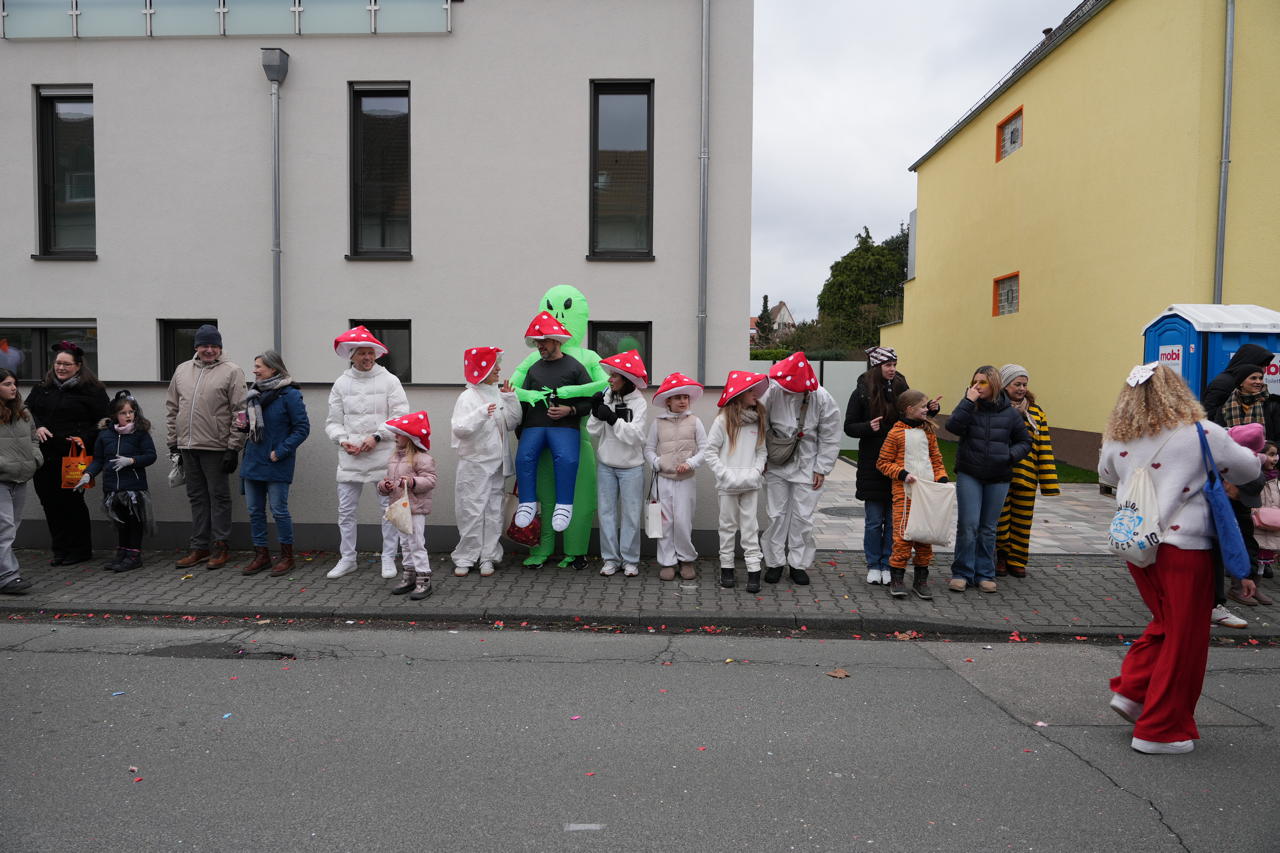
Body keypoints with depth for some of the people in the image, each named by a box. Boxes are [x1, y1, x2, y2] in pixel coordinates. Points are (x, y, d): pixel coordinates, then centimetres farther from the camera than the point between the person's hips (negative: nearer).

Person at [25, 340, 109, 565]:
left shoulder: (91, 390, -2)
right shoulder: (42, 388, 14)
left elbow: (104, 420, -5)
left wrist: (85, 439, -18)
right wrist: (36, 428, -4)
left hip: (73, 458, -5)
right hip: (44, 457, 5)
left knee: (72, 503, 0)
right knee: (50, 503, 7)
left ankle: (80, 550, 13)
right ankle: (60, 550, 19)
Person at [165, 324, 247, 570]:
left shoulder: (231, 371, -4)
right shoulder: (182, 370, 14)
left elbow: (239, 412, -8)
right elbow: (172, 407, 19)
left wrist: (233, 447, -12)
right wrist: (173, 440, 13)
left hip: (216, 448, -5)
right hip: (188, 447, 6)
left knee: (218, 497, 2)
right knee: (197, 497, 12)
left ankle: (220, 547, 11)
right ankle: (199, 547, 20)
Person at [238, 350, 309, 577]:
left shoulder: (290, 394, -11)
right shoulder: (255, 393, 12)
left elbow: (302, 427, -13)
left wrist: (281, 451, -16)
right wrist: (245, 424, 1)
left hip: (276, 465, -7)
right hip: (252, 462, 7)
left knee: (279, 510, -1)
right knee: (255, 511, 10)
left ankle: (287, 556, 12)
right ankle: (261, 555, 22)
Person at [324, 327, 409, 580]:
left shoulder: (389, 380, 0)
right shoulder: (341, 383, 9)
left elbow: (400, 416, -5)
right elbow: (333, 421, 11)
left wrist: (376, 437, -14)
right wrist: (343, 440, -8)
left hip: (383, 456, -2)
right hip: (350, 457, 3)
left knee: (390, 508, 2)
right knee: (346, 510, 8)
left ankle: (388, 558, 14)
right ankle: (347, 559, 21)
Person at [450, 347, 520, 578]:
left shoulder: (499, 394, 8)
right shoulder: (468, 397, -9)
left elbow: (512, 424, 6)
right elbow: (458, 429, -19)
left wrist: (510, 399, -3)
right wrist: (480, 414, -30)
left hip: (496, 463, 5)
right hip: (474, 462, -5)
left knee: (493, 511, 6)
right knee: (472, 511, -2)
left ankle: (488, 557, 13)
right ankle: (465, 558, 9)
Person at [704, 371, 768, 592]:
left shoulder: (759, 419, 6)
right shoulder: (723, 420, -5)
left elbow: (762, 450, 9)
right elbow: (709, 452, -5)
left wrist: (756, 471, -6)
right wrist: (725, 474, -11)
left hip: (751, 483, 2)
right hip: (728, 483, -2)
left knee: (750, 526, 3)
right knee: (728, 525, 9)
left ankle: (754, 570, 5)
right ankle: (726, 567, 19)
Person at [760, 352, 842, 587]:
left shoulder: (823, 399, -15)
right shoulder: (774, 392, -17)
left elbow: (830, 438, -4)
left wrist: (821, 469, -4)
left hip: (807, 467, 0)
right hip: (776, 465, 1)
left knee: (802, 517, 5)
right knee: (776, 515, 6)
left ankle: (798, 564, 18)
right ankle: (775, 562, 19)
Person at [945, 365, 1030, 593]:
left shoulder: (1010, 413, 4)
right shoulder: (970, 408, 0)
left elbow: (1025, 442, 12)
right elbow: (953, 426, -19)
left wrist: (1011, 455, -8)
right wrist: (969, 401, -19)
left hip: (998, 478, 2)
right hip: (969, 475, -1)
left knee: (988, 528, 10)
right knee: (968, 525, -7)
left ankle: (984, 574, 19)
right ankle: (962, 573, 5)